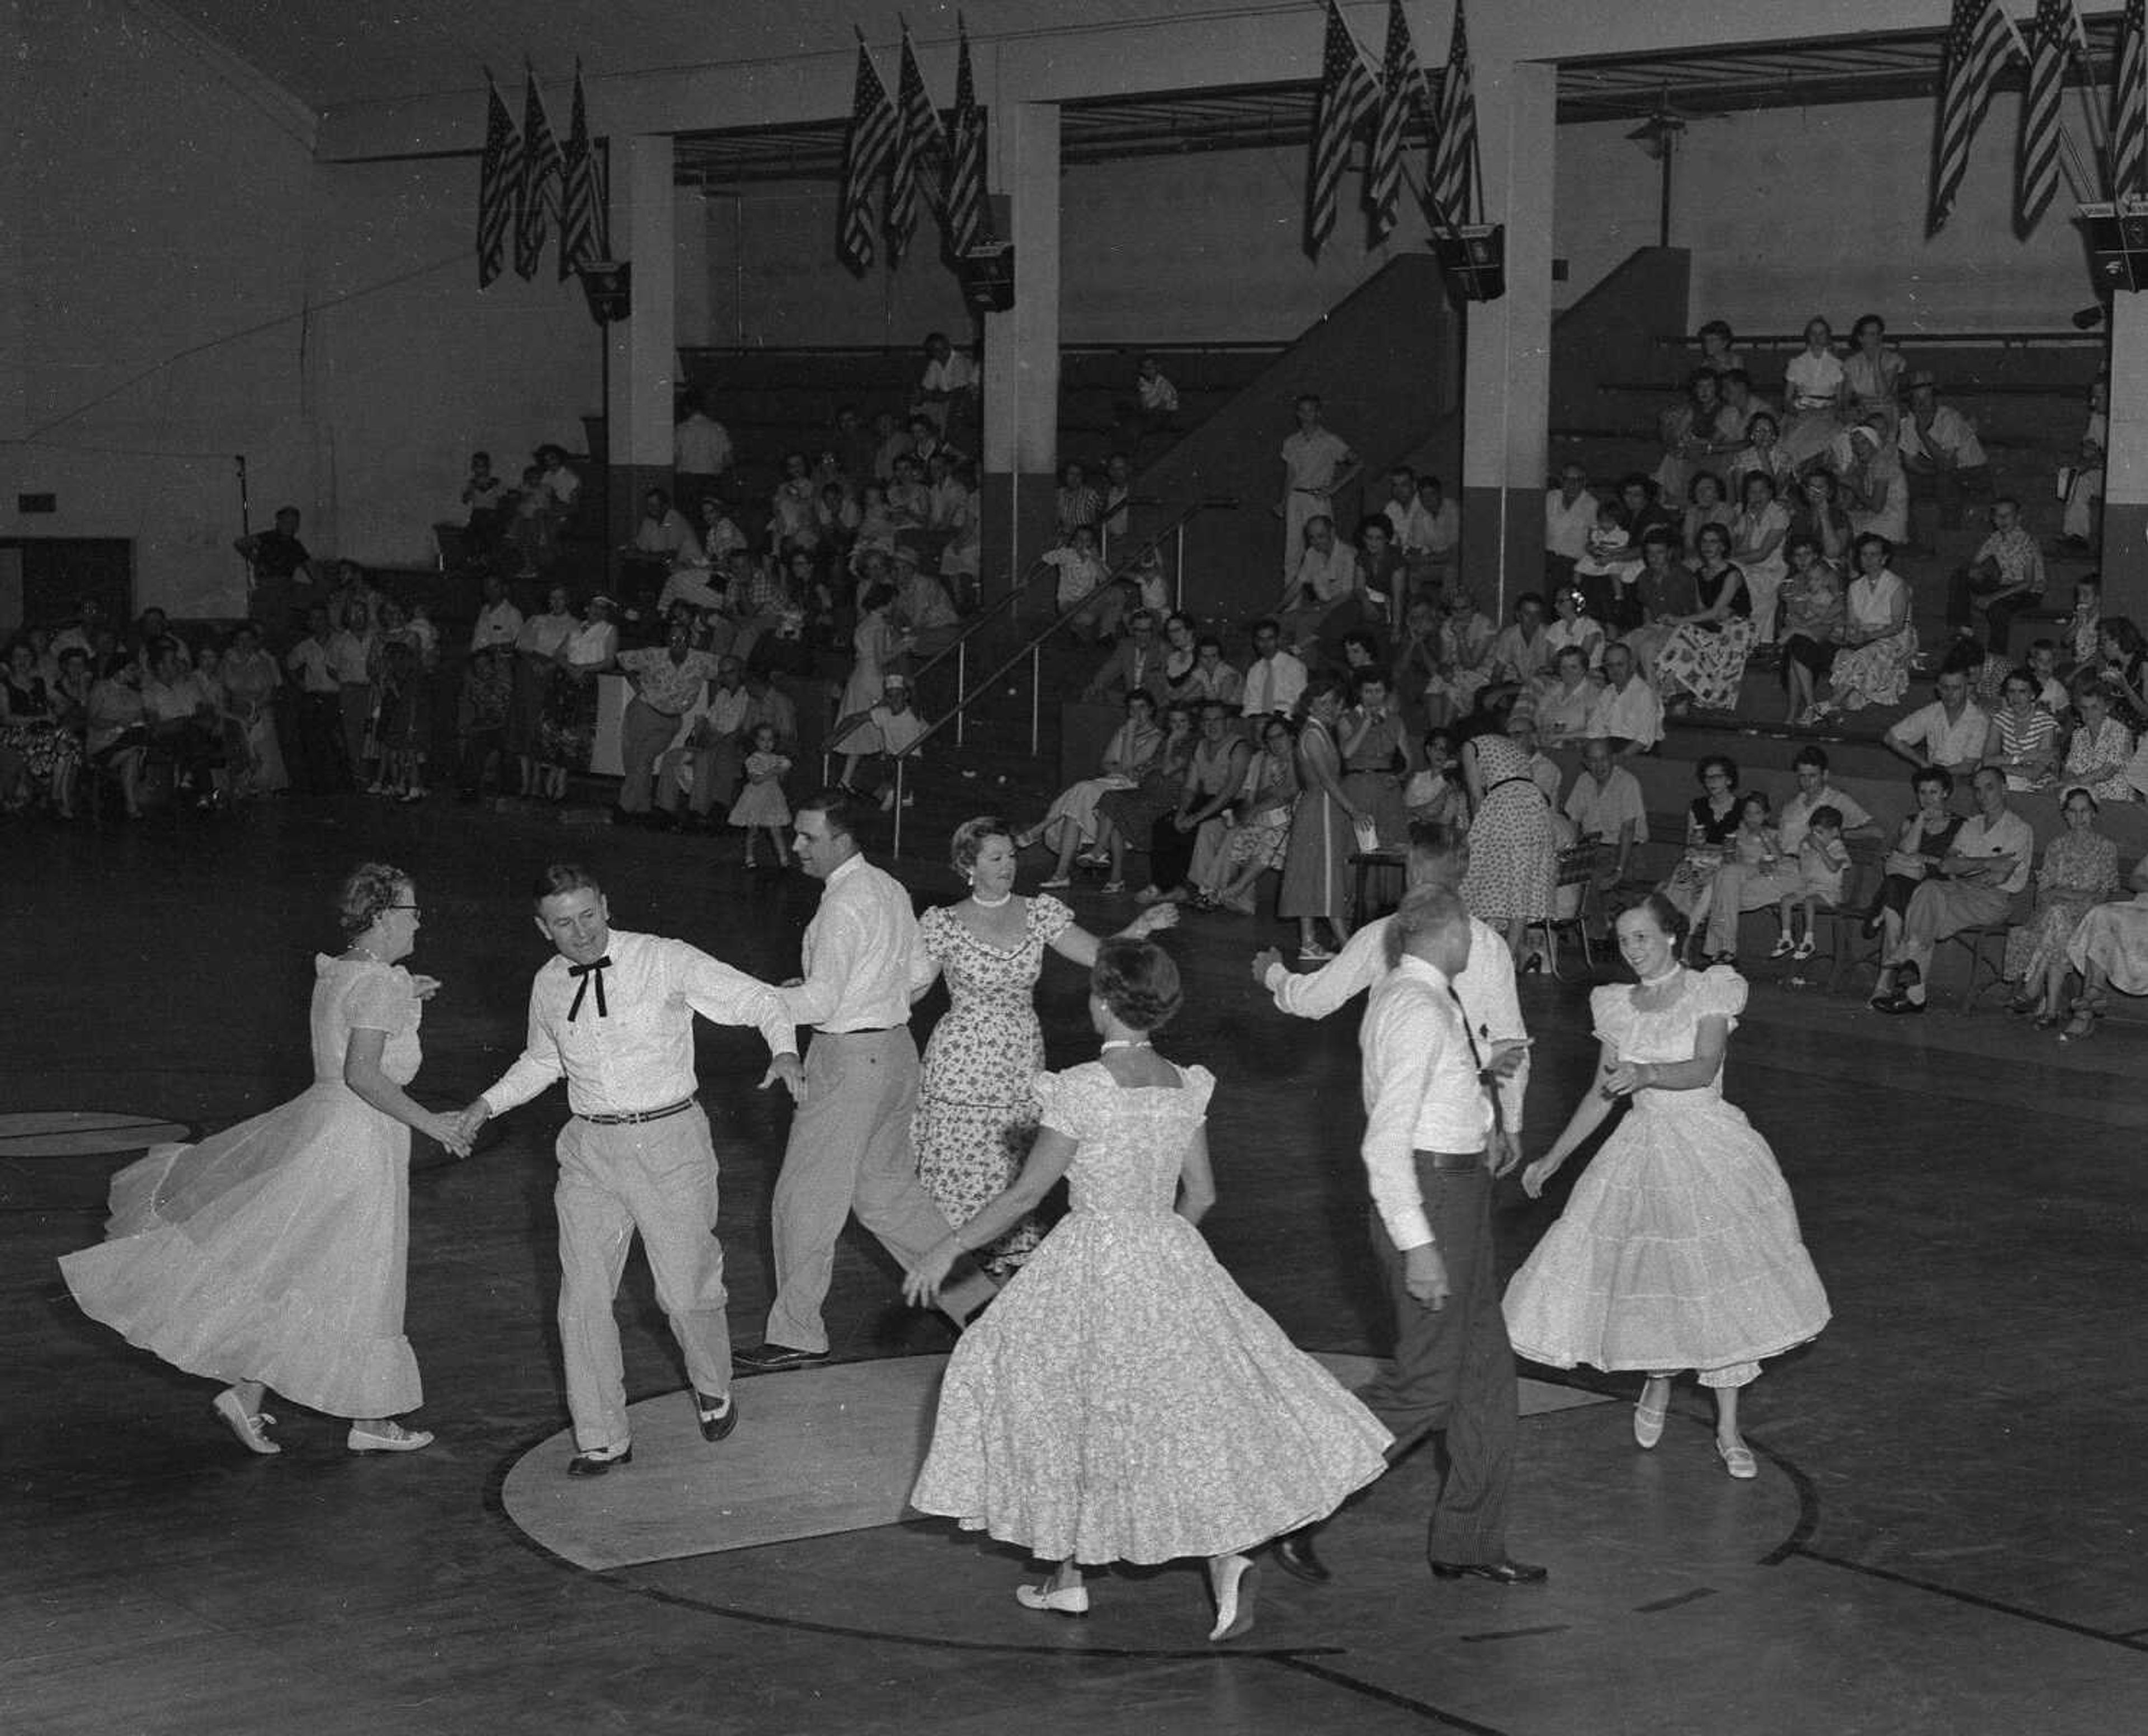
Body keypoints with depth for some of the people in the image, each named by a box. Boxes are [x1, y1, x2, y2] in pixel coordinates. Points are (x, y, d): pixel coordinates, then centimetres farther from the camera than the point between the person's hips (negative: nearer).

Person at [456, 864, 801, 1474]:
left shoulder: (666, 961, -7)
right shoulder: (548, 987, 6)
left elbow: (759, 999, -3)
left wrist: (784, 1050, -21)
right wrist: (490, 1102, 13)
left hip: (669, 1140, -4)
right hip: (590, 1149, 4)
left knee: (686, 1292, -1)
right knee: (583, 1298, -1)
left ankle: (714, 1393, 31)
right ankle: (602, 1439, 11)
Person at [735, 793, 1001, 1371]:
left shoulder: (844, 906, -20)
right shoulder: (890, 889, 8)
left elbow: (821, 1000, -24)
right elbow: (920, 974, 16)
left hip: (850, 1061, -9)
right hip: (896, 1048, 9)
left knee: (805, 1199, 1)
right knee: (887, 1191, 20)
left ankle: (796, 1335, 8)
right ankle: (971, 1294, 22)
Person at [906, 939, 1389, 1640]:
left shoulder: (1082, 1090, -16)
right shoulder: (1186, 1087, 0)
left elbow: (1026, 1193, -12)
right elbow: (1201, 1194, 8)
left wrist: (948, 1250, -2)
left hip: (1092, 1262, -5)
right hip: (1172, 1262, 5)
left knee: (1057, 1402, 13)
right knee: (1193, 1404, 13)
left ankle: (1066, 1577, 21)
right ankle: (1227, 1554, -7)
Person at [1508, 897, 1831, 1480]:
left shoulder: (1711, 992, -4)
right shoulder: (1617, 1007, 7)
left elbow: (1704, 1069, -18)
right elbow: (1601, 1096, 13)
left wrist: (1646, 1073, -35)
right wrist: (1551, 1160, 12)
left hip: (1709, 1151, -3)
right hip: (1642, 1154, 3)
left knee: (1722, 1284, -3)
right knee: (1645, 1278, -1)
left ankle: (1729, 1431, 7)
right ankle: (1657, 1378, 30)